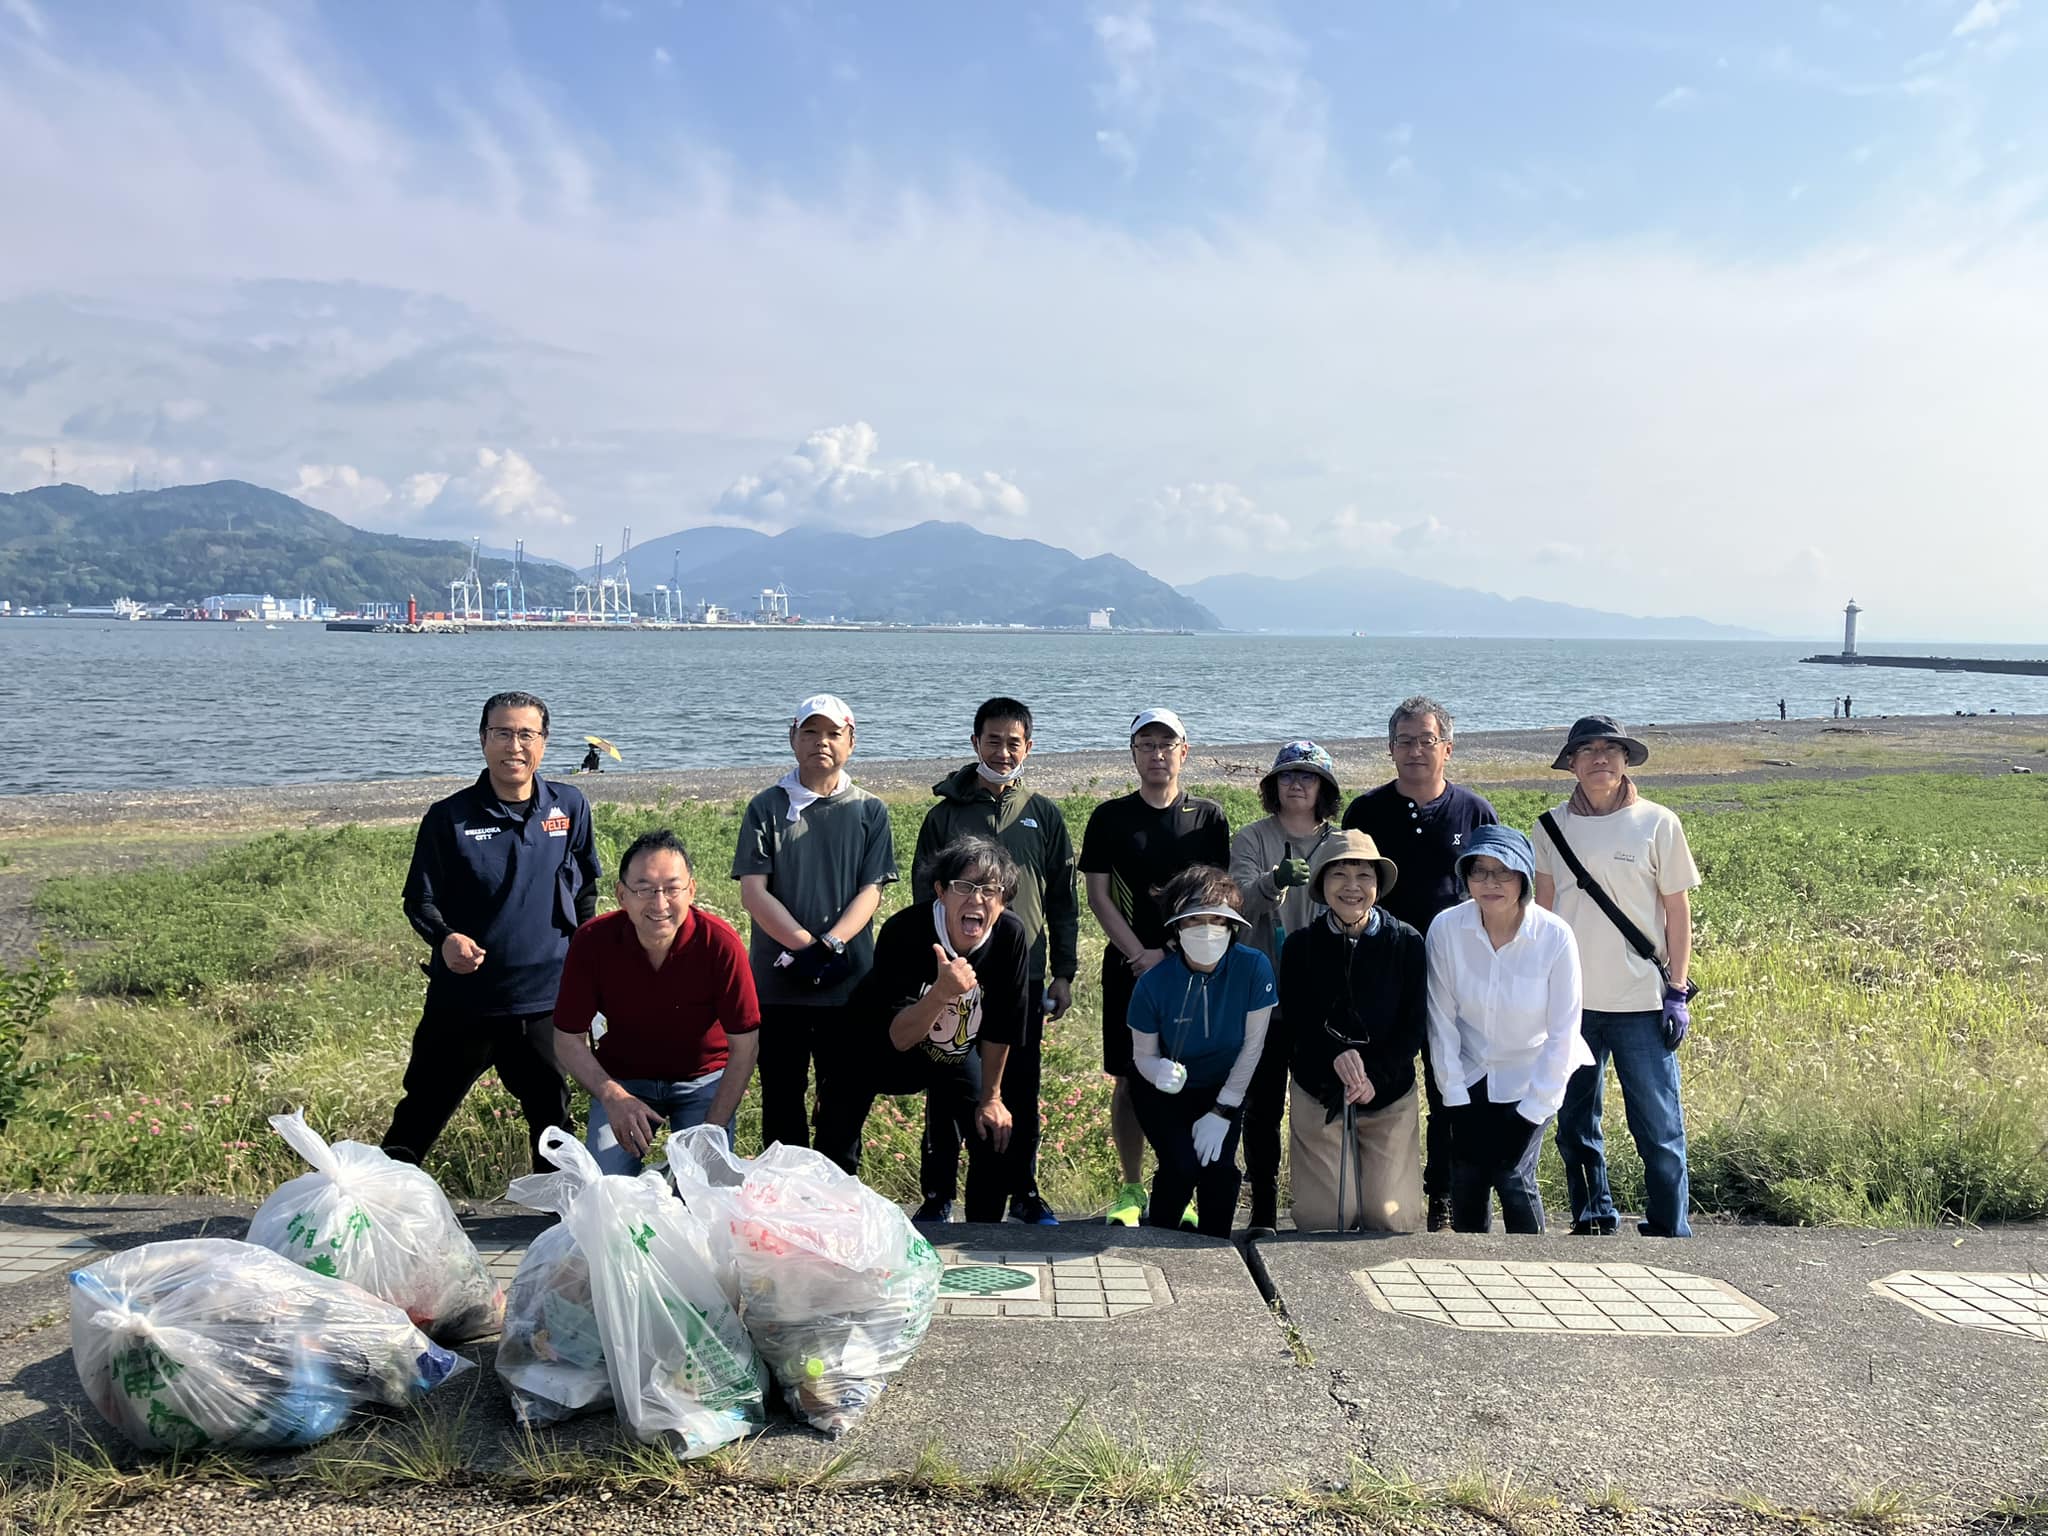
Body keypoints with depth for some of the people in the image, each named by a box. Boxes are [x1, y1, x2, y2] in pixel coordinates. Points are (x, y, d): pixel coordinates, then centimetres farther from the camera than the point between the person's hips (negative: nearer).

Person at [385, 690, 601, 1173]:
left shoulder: (571, 807, 1)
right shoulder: (448, 817, -6)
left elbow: (586, 891, 12)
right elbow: (419, 900, -2)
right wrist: (445, 938, -22)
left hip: (547, 998, 2)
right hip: (463, 997, -2)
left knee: (552, 1116, 16)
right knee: (420, 1114, 7)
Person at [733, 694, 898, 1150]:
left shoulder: (869, 811, 5)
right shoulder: (767, 808, 3)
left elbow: (870, 891, -2)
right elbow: (753, 891, -5)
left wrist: (828, 945, -18)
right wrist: (804, 943, -17)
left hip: (848, 980, 0)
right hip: (778, 980, 0)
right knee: (781, 1096, 9)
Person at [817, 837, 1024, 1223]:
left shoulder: (1010, 937, -25)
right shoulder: (904, 932, -34)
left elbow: (1000, 1028, -11)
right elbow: (900, 1037, -34)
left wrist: (991, 1097, -3)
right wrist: (942, 993, -51)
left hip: (955, 1054, 3)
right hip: (878, 1046, -3)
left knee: (996, 1141, -1)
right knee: (836, 1150, -4)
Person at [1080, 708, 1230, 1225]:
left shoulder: (1208, 817, 6)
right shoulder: (1110, 817, 4)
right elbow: (1098, 896, 1)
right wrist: (1140, 955, -9)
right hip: (1128, 966, 0)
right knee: (1129, 1080, 3)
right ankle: (1131, 1189, 14)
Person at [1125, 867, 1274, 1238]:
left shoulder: (1253, 967, -24)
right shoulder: (1153, 982, -24)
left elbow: (1253, 1045, -15)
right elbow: (1143, 1055, -12)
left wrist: (1222, 1112, -14)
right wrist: (1159, 1071, -37)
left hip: (1222, 1086, 1)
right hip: (1162, 1091, -1)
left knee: (1220, 1165, -18)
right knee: (1182, 1163, -19)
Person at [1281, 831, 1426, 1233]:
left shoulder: (1407, 943, -6)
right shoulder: (1300, 946, -3)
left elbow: (1413, 1024, -5)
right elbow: (1298, 1021, -6)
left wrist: (1375, 1077, -16)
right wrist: (1337, 1055, -24)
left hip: (1390, 1095, 0)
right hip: (1319, 1094, 0)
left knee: (1391, 1218, 1)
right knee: (1323, 1218, -2)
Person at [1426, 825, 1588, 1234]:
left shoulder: (1555, 936, -20)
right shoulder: (1446, 929, -17)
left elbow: (1562, 1032, -12)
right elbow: (1442, 1019, -9)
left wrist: (1534, 1108, -12)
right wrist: (1455, 1096, -8)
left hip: (1532, 1075, -2)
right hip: (1470, 1074, 2)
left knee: (1512, 1175, -13)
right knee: (1465, 1178, -4)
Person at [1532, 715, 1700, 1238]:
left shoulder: (1657, 823, -1)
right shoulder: (1552, 827, 5)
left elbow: (1678, 912, 2)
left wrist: (1677, 992, -3)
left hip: (1641, 1001, -2)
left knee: (1658, 1125, 2)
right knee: (1574, 1122, 11)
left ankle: (1670, 1230, 15)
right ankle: (1593, 1221, 26)